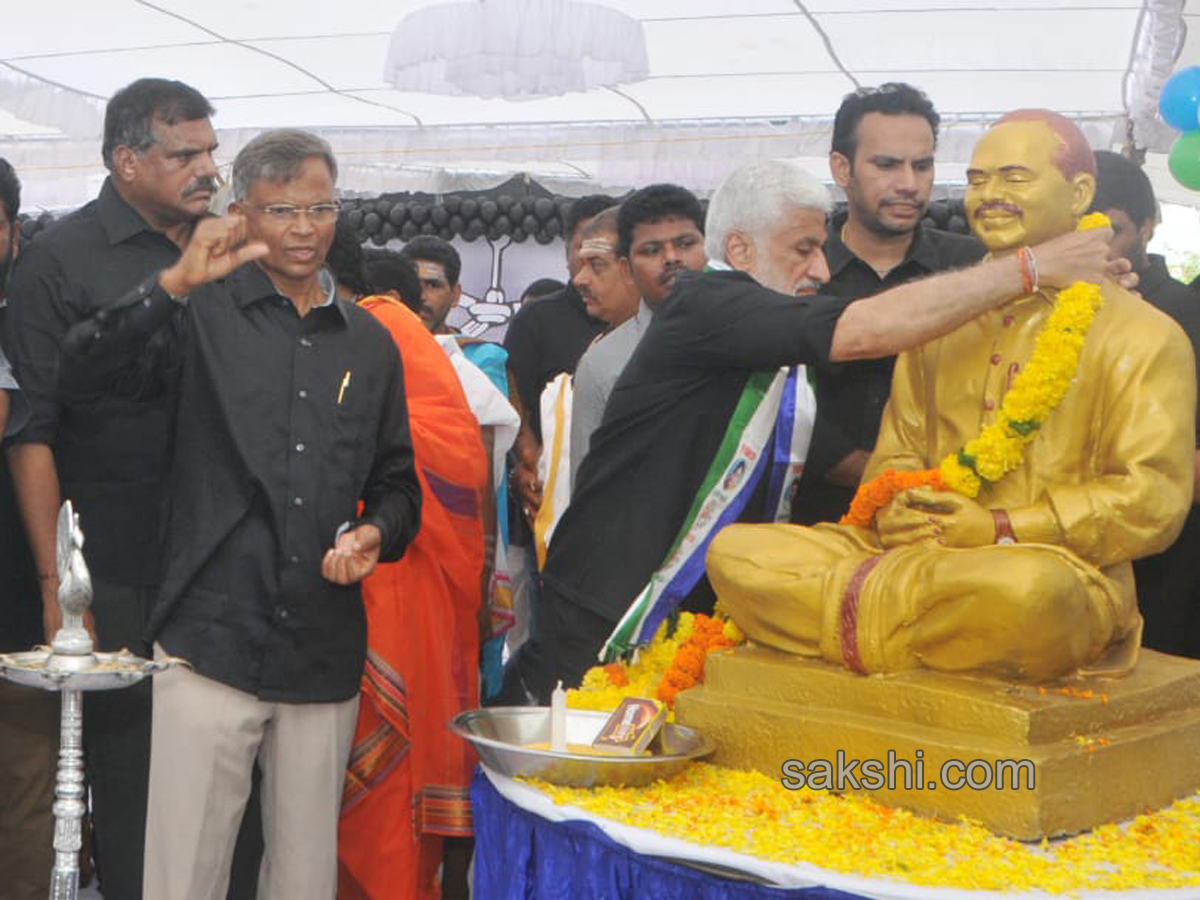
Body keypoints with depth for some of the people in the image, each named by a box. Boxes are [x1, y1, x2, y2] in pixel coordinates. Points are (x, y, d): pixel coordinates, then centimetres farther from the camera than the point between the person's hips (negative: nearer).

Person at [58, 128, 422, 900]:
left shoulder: (370, 342, 16)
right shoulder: (202, 315, 3)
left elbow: (397, 482, 22)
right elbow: (81, 376, -13)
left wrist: (376, 533, 0)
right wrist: (175, 284, -23)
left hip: (328, 654, 4)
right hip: (213, 641, -3)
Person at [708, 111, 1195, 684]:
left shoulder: (1146, 338, 3)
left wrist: (1002, 529, -14)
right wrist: (890, 514, -3)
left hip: (1060, 572, -4)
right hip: (922, 555, 4)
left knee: (1028, 588, -43)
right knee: (734, 552, -12)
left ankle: (861, 612, -19)